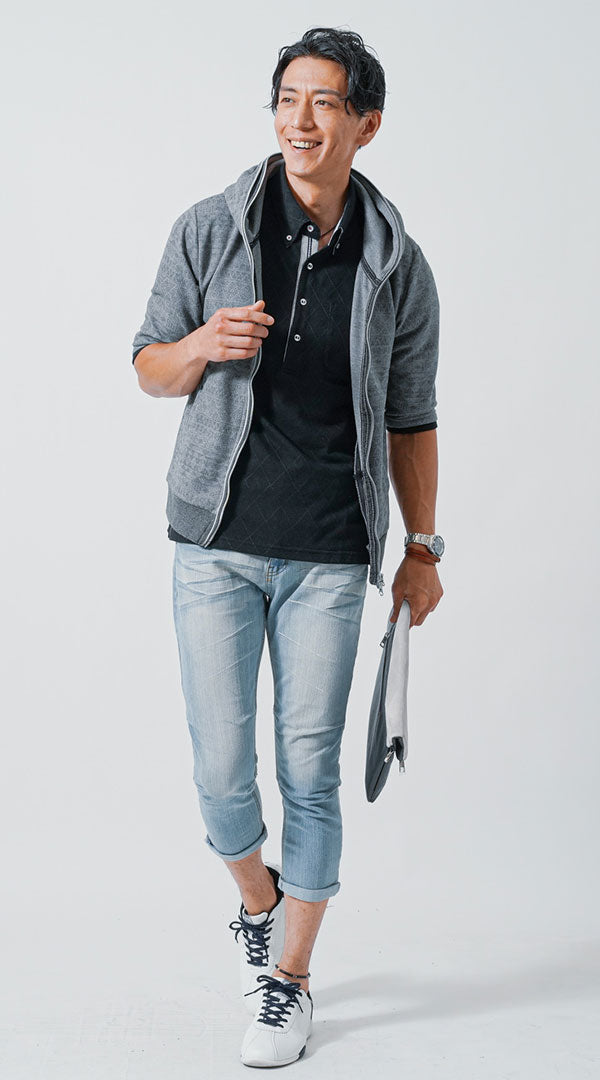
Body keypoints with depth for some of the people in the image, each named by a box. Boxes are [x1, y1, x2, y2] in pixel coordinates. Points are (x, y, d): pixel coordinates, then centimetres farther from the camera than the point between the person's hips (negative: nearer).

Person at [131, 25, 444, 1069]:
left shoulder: (399, 266, 2)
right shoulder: (210, 230, 0)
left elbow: (410, 419, 10)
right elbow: (149, 365, 8)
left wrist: (422, 547, 10)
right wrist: (203, 346, -14)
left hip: (331, 559, 0)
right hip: (217, 543, 0)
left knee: (309, 771, 4)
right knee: (222, 768, 2)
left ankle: (289, 982, 21)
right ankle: (258, 901, 34)